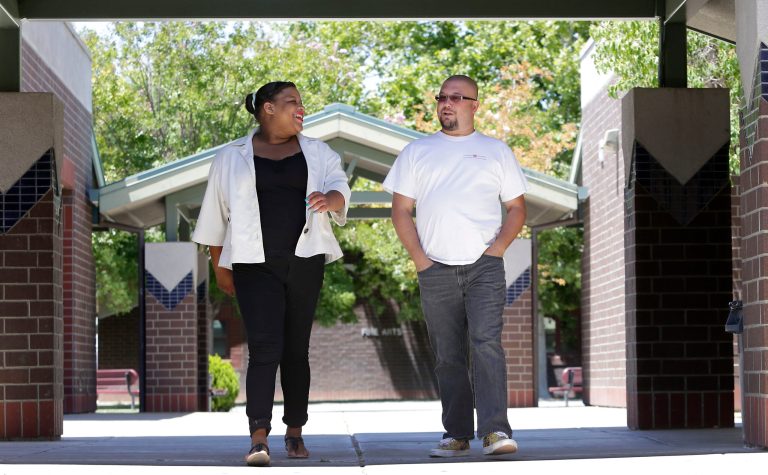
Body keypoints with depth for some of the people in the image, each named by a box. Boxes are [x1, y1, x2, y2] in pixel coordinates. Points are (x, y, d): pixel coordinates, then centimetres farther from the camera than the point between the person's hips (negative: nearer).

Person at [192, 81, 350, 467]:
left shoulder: (317, 154, 12)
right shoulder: (232, 158, 7)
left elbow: (339, 188, -4)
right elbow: (215, 215, 12)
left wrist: (329, 199, -28)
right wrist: (219, 267, 12)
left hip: (304, 262, 3)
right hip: (255, 264, -2)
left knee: (296, 349, 7)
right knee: (265, 347, -14)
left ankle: (295, 432, 17)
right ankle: (258, 439, -20)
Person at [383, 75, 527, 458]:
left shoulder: (496, 151, 12)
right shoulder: (417, 152, 14)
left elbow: (517, 208, 11)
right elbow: (401, 210, 10)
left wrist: (496, 249, -4)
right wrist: (419, 259, -2)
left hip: (484, 267, -2)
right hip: (436, 269, 2)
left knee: (486, 342, -17)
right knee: (448, 356, 4)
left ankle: (495, 431, -23)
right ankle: (456, 435, 9)